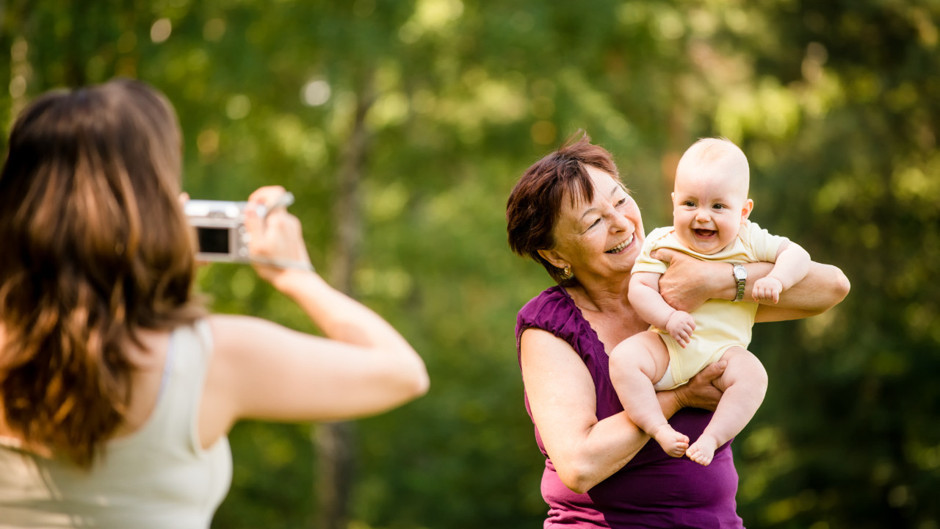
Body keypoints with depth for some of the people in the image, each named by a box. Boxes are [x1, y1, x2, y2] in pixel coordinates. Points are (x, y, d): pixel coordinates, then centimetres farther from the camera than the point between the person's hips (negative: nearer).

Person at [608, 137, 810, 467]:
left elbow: (797, 255, 6)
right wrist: (668, 317, -23)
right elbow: (639, 289, -5)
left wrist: (776, 280, -14)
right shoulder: (660, 243, 2)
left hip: (723, 349, 0)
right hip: (667, 346, 0)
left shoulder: (748, 242, 5)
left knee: (752, 375, -30)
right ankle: (659, 429, -23)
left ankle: (712, 437, -23)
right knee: (623, 358, -26)